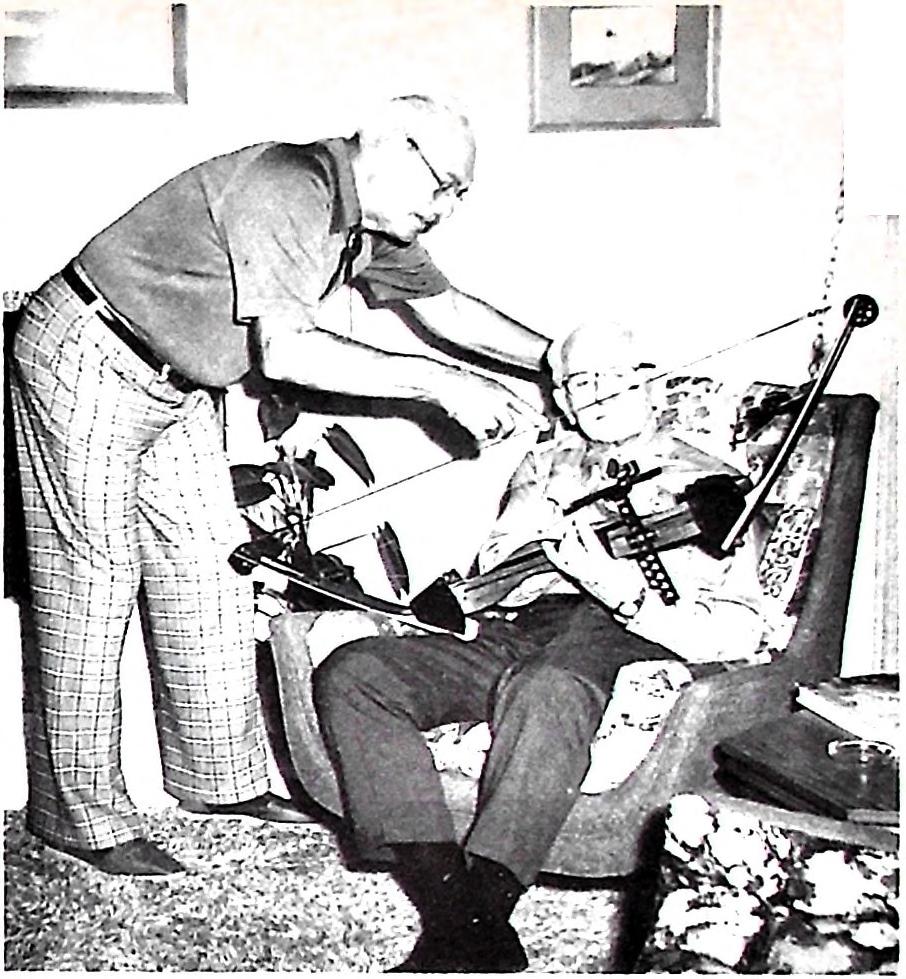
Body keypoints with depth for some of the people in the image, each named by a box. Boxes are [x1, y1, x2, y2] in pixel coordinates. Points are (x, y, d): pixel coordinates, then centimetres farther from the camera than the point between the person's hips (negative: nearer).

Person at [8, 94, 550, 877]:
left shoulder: (370, 228, 2)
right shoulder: (287, 188, -26)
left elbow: (446, 307, 14)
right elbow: (285, 352, -33)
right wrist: (439, 384, -30)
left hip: (173, 386, 9)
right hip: (84, 366, -9)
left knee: (210, 573, 8)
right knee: (91, 587, -5)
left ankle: (219, 779, 19)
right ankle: (80, 813, 8)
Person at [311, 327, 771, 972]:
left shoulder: (707, 482, 16)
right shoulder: (547, 464, 29)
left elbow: (739, 632, 3)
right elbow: (490, 580, 17)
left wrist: (629, 594, -15)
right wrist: (557, 537, -3)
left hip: (623, 635, -5)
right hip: (519, 629, 5)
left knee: (544, 690, -41)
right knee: (351, 673, -20)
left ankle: (473, 926, -35)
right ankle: (457, 917, -28)